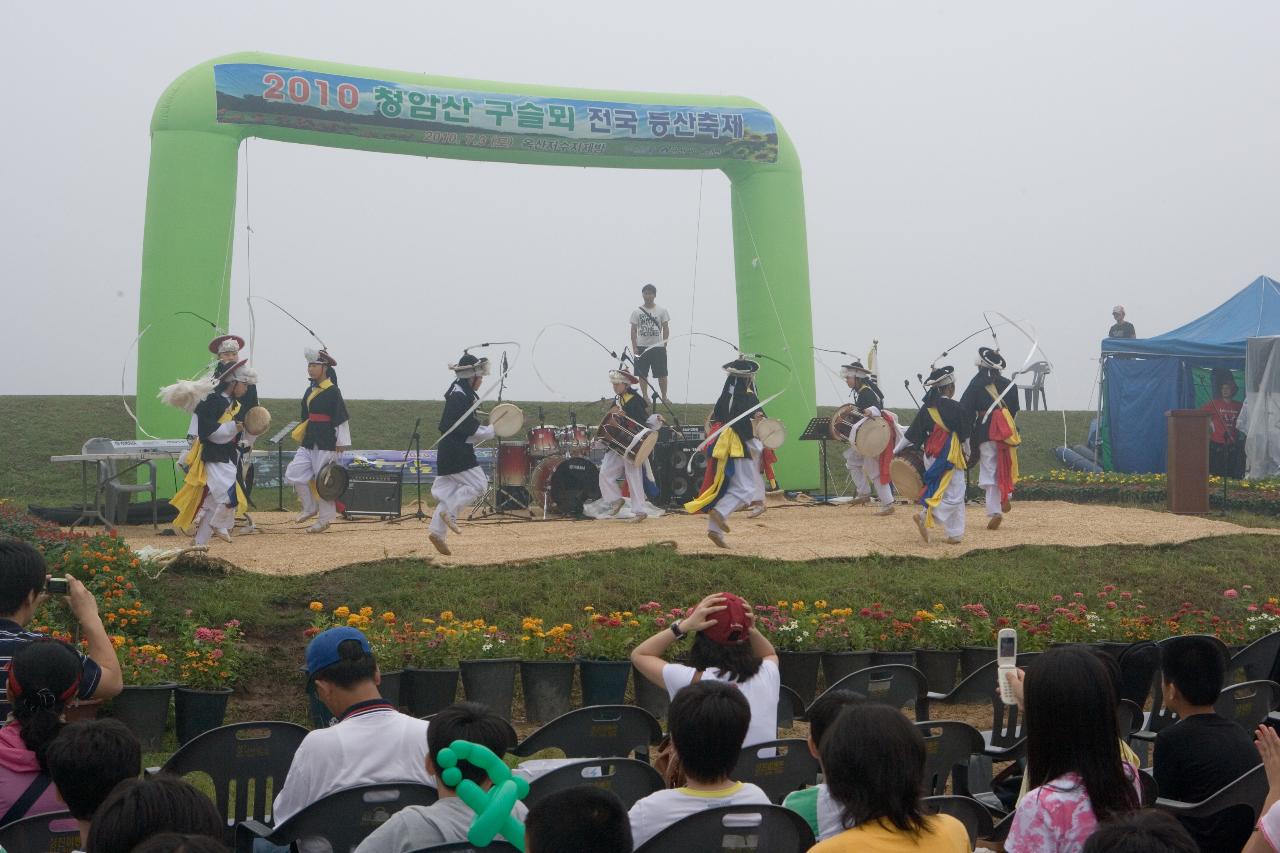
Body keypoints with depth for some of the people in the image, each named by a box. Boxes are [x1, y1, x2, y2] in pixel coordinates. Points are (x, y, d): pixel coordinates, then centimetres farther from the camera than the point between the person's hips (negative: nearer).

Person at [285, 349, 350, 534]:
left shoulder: (332, 392, -11)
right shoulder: (309, 391, 13)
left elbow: (341, 420, -13)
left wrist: (339, 449, -14)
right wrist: (302, 439, 22)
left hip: (326, 445, -8)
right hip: (308, 443, 8)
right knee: (294, 474, 2)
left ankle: (325, 519, 12)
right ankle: (310, 508, 18)